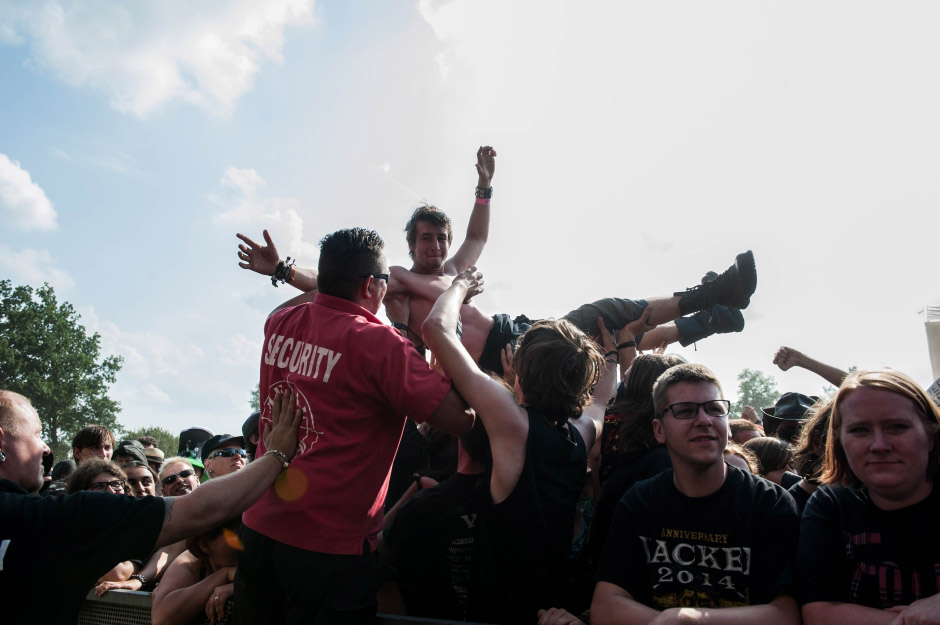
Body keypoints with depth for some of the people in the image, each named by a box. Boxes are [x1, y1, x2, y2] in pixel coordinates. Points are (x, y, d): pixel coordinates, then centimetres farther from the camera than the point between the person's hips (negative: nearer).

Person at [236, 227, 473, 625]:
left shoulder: (282, 324, 3)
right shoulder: (378, 344, -19)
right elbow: (461, 419, -20)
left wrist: (337, 282, 27)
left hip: (258, 527, 7)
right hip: (330, 544, -7)